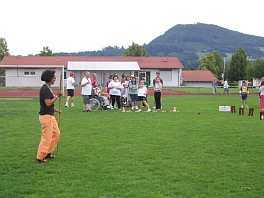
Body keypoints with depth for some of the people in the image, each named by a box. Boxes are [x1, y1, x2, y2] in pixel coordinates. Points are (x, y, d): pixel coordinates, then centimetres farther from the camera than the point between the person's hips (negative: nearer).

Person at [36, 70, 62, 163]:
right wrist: (56, 96, -16)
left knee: (56, 133, 19)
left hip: (50, 115, 10)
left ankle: (48, 152, 29)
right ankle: (40, 157, 5)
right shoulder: (45, 89, -18)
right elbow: (48, 103, -23)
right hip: (46, 116, -10)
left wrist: (56, 110, 13)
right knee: (46, 137, -4)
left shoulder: (48, 88, 13)